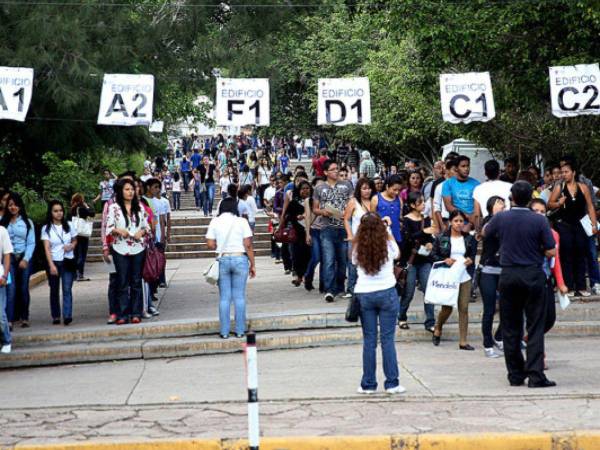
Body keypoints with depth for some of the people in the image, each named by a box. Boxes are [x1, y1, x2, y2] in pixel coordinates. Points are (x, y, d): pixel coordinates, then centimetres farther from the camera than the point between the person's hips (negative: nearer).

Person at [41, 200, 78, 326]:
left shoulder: (68, 226, 5)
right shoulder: (46, 228, -2)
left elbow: (75, 240, 18)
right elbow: (47, 248, -10)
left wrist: (71, 246, -7)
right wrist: (51, 265, -20)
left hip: (68, 262, 1)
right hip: (54, 262, 0)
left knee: (67, 289, -11)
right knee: (54, 290, 8)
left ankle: (67, 316, -18)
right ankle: (56, 316, 16)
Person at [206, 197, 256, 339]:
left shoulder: (215, 222, 1)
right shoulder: (241, 221, -2)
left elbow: (210, 245, -4)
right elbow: (248, 245, -5)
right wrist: (252, 264, 2)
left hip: (222, 260, 1)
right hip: (240, 259, -1)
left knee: (224, 298, 6)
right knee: (239, 296, 5)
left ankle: (224, 331, 7)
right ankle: (240, 330, 7)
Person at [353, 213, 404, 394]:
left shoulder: (358, 248, -3)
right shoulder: (388, 245, -5)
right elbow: (397, 253, 16)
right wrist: (388, 231, 21)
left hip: (364, 295, 1)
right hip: (387, 293, -1)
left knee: (369, 340, 6)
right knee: (388, 339, 2)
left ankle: (368, 384, 9)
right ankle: (392, 383, 4)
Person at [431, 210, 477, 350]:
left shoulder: (469, 239, 7)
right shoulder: (441, 238, 0)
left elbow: (473, 254, 15)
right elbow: (434, 255, 3)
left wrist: (470, 260, -7)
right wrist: (444, 260, -15)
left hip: (464, 278, 2)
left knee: (464, 308, -1)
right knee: (447, 308, 1)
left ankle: (463, 342, 4)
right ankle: (437, 329, 32)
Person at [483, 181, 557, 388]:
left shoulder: (501, 218, -3)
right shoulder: (539, 221, -10)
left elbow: (484, 232, 18)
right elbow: (551, 251, -9)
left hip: (508, 276, 2)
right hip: (533, 276, -2)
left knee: (510, 328, 10)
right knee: (535, 328, 0)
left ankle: (515, 375, 13)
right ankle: (535, 375, -6)